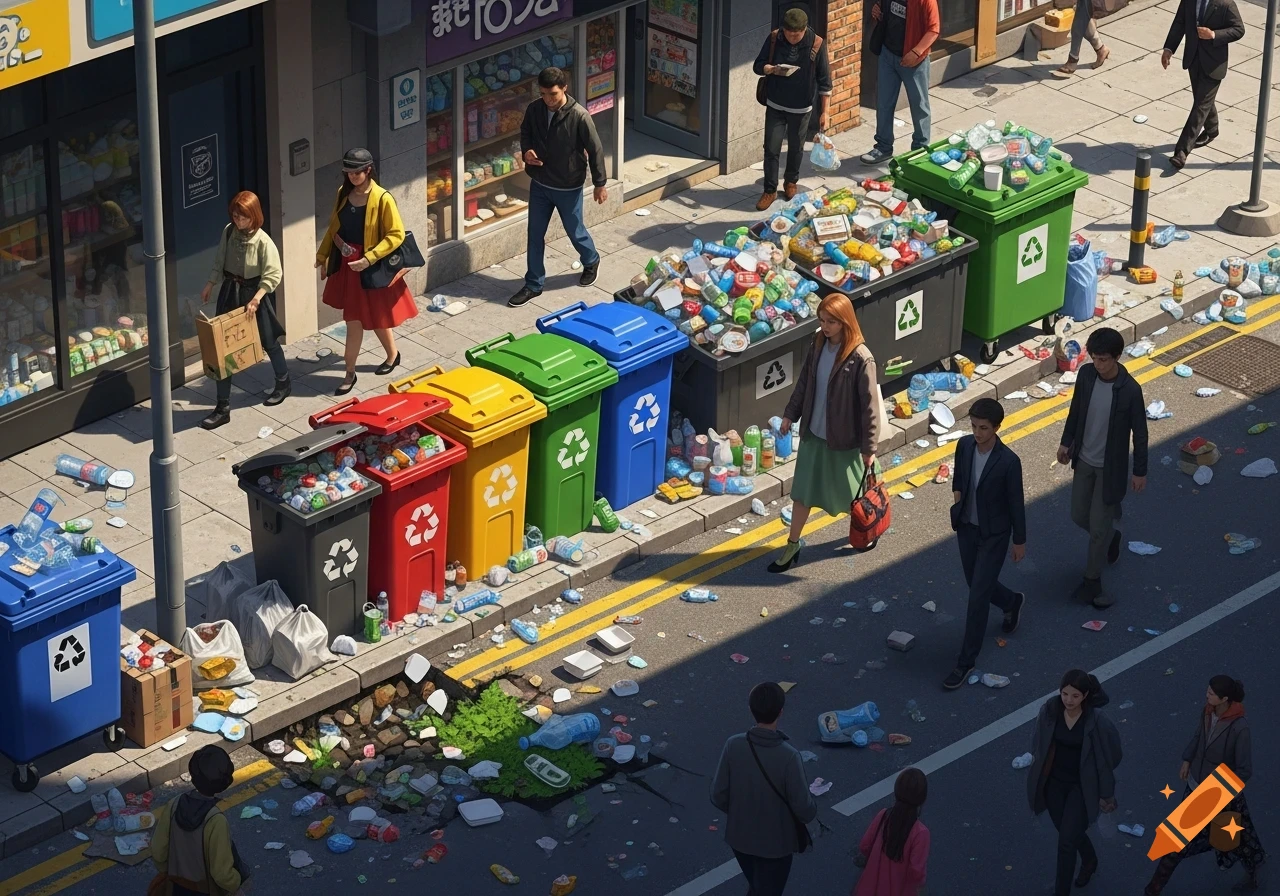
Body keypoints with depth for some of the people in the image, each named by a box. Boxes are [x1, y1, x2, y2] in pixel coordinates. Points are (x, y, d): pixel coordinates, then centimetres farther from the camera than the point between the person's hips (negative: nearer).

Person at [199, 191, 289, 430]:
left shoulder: (263, 241, -20)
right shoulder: (229, 232, -4)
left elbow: (273, 275, -20)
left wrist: (256, 298, -27)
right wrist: (210, 285, 9)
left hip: (255, 294, -5)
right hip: (230, 293, 5)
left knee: (268, 341, 17)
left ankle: (283, 383, 46)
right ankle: (223, 406, 5)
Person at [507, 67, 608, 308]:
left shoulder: (579, 115, -22)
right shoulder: (534, 110, -9)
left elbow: (595, 149, -13)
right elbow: (525, 132, 11)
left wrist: (600, 183, -7)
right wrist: (526, 150, -11)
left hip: (568, 187, -4)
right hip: (539, 184, 4)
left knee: (575, 231, 16)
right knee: (535, 234, 8)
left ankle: (591, 262, 47)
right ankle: (533, 285, 21)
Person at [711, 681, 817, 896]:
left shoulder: (733, 745, -18)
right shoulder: (788, 756, -29)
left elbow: (719, 796, -9)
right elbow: (803, 807, -20)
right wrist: (812, 810, 4)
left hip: (740, 836, 4)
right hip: (775, 842, -4)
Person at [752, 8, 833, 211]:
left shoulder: (816, 45, -16)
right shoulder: (774, 39, -11)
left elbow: (824, 82, -9)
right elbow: (757, 66, -2)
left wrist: (825, 112, -8)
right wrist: (772, 69, -25)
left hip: (801, 109, -1)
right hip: (775, 106, 1)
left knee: (796, 148, 15)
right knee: (771, 149, 2)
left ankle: (791, 182, 39)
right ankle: (770, 190, 15)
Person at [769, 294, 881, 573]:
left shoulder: (861, 359, -24)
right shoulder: (819, 345, -5)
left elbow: (869, 405, -19)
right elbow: (804, 381, 10)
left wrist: (869, 447, -16)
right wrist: (791, 413, 12)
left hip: (845, 438, -5)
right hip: (815, 433, 5)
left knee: (853, 492, 16)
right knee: (802, 490, 12)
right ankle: (792, 547, 24)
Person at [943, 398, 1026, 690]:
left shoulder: (1008, 462, -24)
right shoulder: (964, 445, -9)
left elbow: (1016, 502, -13)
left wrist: (1020, 541, -6)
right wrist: (957, 495, 3)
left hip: (994, 535, -6)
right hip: (966, 528, 6)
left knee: (978, 597, -3)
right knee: (977, 584, 22)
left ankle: (966, 661, 8)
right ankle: (1013, 602, 55)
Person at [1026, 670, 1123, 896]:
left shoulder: (1097, 721, -25)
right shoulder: (1050, 710, -15)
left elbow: (1108, 756, -13)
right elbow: (1039, 741, 2)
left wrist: (1106, 794, -5)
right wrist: (1037, 774, 9)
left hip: (1082, 786, -4)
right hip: (1053, 782, 4)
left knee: (1066, 841, -6)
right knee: (1070, 832, 24)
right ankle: (1089, 861, 55)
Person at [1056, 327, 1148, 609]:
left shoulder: (1130, 390, -25)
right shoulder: (1086, 374, -11)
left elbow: (1139, 432, -14)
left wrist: (1140, 471, -8)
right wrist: (1066, 442, 13)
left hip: (1110, 466, -5)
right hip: (1084, 460, 5)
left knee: (1098, 525, 3)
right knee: (1079, 516, 18)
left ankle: (1091, 581, 20)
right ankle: (1110, 536, 49)